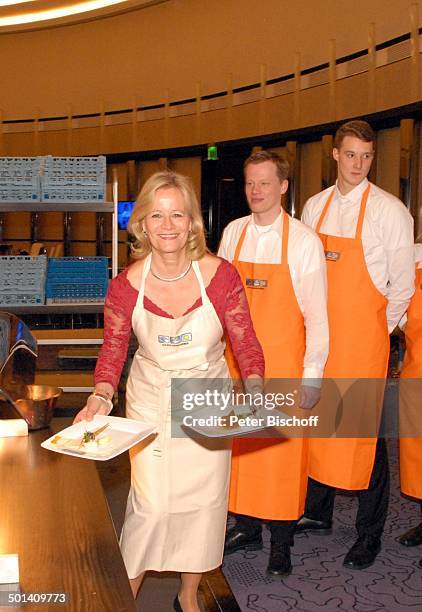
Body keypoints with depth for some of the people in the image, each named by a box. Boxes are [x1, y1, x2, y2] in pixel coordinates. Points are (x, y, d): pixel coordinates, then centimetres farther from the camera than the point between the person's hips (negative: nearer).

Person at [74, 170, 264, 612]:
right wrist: (101, 397, -19)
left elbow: (246, 344, -8)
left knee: (204, 499, 11)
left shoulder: (221, 276, -17)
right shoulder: (126, 286, -16)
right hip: (151, 401, -1)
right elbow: (113, 349, -3)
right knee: (151, 504, -3)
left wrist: (255, 390, -25)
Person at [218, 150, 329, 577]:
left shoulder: (304, 241, -7)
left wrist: (312, 375, -10)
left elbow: (316, 313, -7)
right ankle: (247, 528, 29)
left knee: (283, 450, 3)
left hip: (283, 365, -4)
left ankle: (281, 544, 19)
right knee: (240, 445, 11)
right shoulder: (233, 233, 5)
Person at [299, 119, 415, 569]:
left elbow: (403, 282, -4)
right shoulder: (315, 207, 8)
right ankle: (318, 513, 31)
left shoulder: (389, 210, -7)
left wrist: (380, 330, -1)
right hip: (319, 333, 5)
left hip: (365, 336, -5)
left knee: (365, 430, 0)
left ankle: (370, 534, 15)